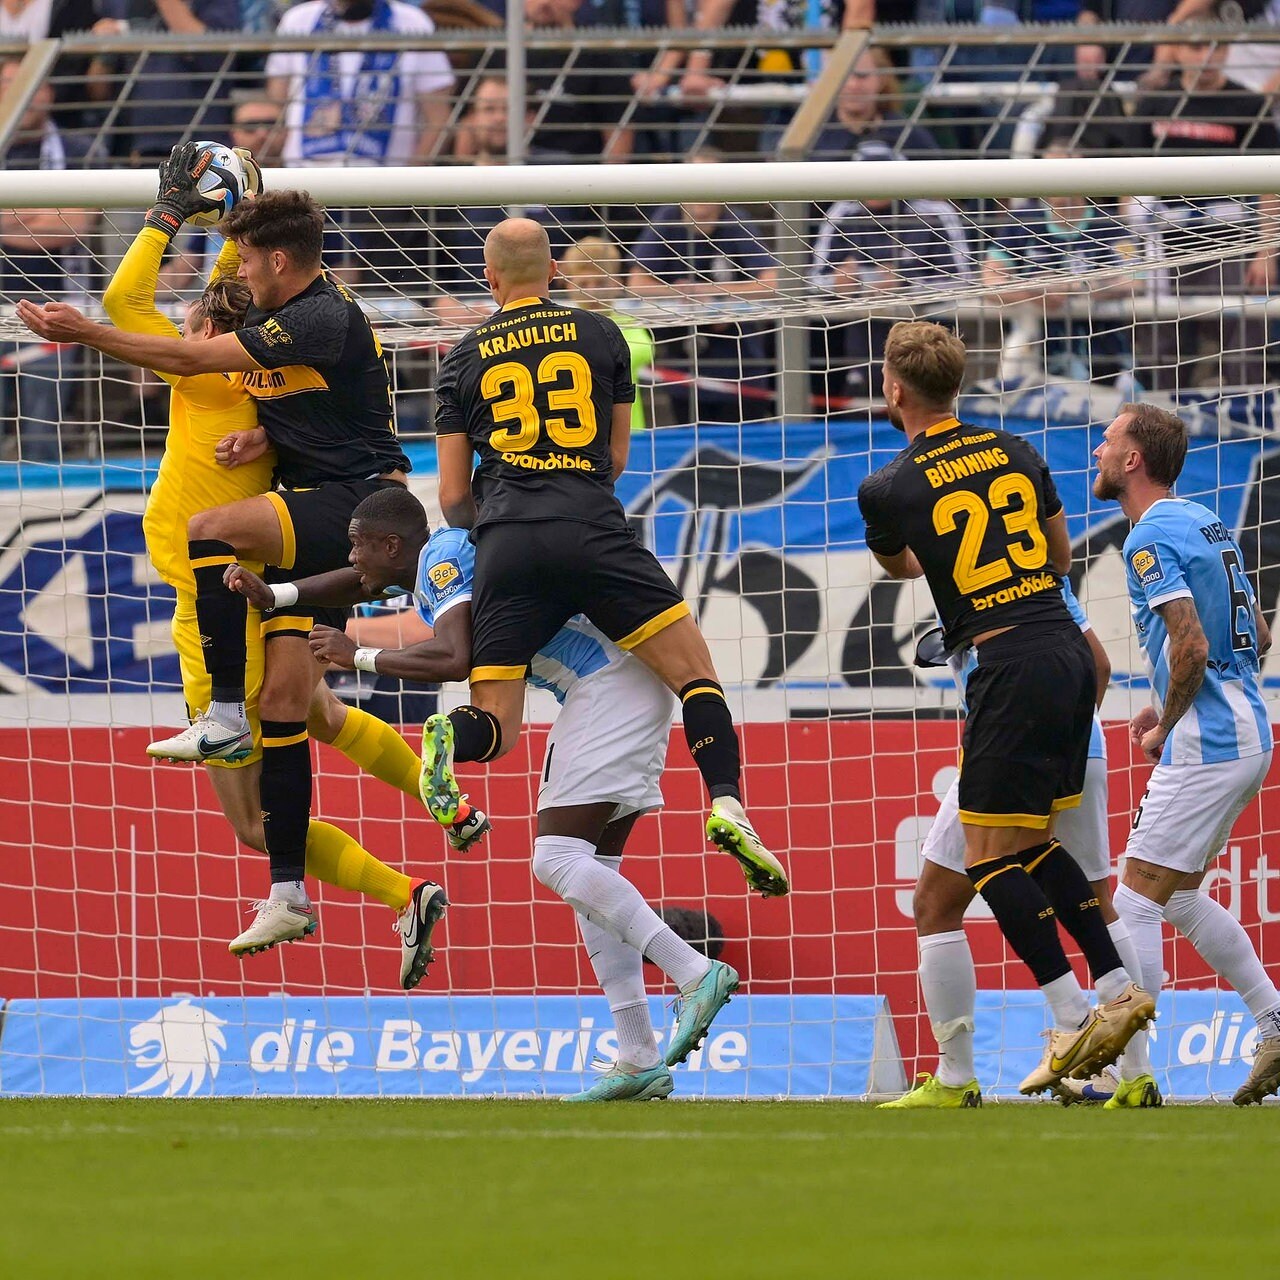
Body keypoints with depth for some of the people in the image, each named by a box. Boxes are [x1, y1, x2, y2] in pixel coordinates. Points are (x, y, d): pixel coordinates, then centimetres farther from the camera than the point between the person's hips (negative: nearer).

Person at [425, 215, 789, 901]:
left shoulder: (463, 358, 15)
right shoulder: (600, 335, 14)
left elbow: (452, 496, 16)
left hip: (506, 541, 1)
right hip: (593, 531, -1)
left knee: (497, 729, 6)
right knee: (694, 671, 6)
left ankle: (449, 740, -29)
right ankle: (727, 804, -17)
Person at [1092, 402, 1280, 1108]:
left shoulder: (1152, 537, -13)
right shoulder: (1207, 524, 16)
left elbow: (1190, 647, -22)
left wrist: (1164, 730, -7)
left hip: (1205, 748, -10)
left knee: (1136, 903, -7)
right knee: (1180, 896, 20)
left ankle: (1132, 1077, -8)